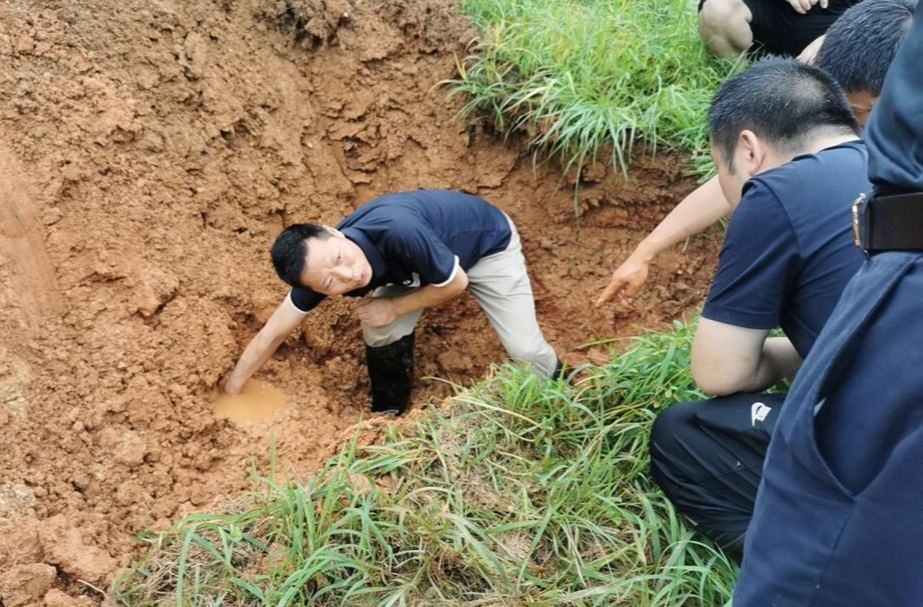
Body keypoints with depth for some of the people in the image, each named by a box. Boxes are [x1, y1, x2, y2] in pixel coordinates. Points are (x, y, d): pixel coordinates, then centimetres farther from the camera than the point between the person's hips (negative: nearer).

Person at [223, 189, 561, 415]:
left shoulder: (396, 232, -46)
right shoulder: (322, 265, -27)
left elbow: (457, 282, -26)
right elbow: (274, 332, -13)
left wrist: (392, 307, -21)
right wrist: (231, 390, -6)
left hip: (488, 242, -4)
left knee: (524, 349, -6)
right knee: (381, 333, -13)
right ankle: (389, 415, 16)